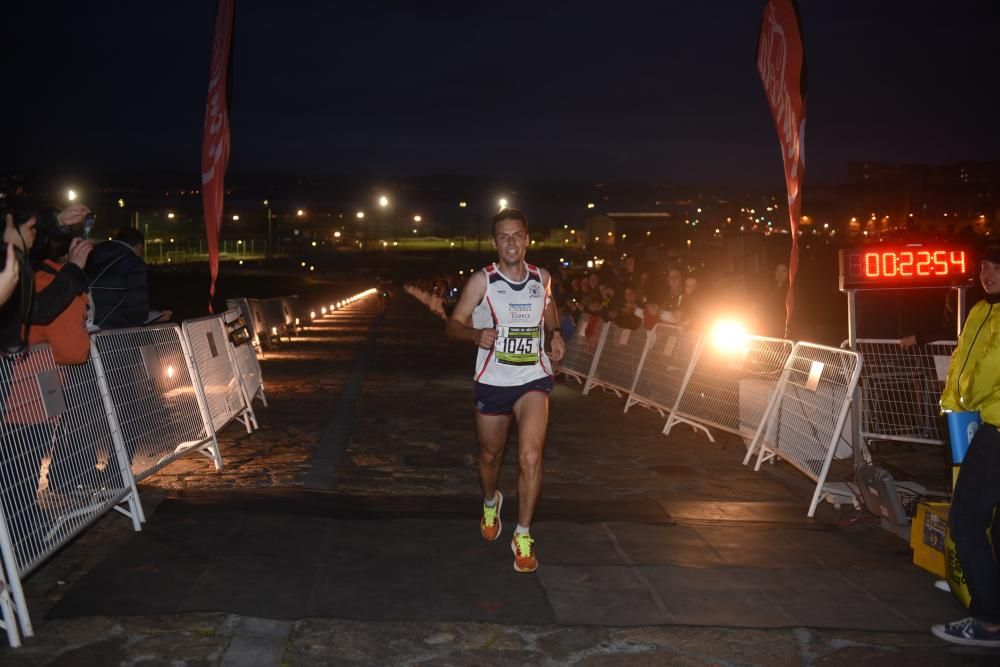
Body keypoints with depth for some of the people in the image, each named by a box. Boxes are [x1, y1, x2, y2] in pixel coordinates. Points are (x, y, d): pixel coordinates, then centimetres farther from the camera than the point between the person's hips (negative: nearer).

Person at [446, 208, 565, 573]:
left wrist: (555, 334, 1)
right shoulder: (481, 281, -8)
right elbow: (453, 324, -7)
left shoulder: (542, 278, 1)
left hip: (533, 379, 0)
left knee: (531, 457, -16)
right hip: (492, 381, 0)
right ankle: (490, 502, 51)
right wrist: (475, 334, -28)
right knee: (490, 455, 18)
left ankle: (523, 536, -1)